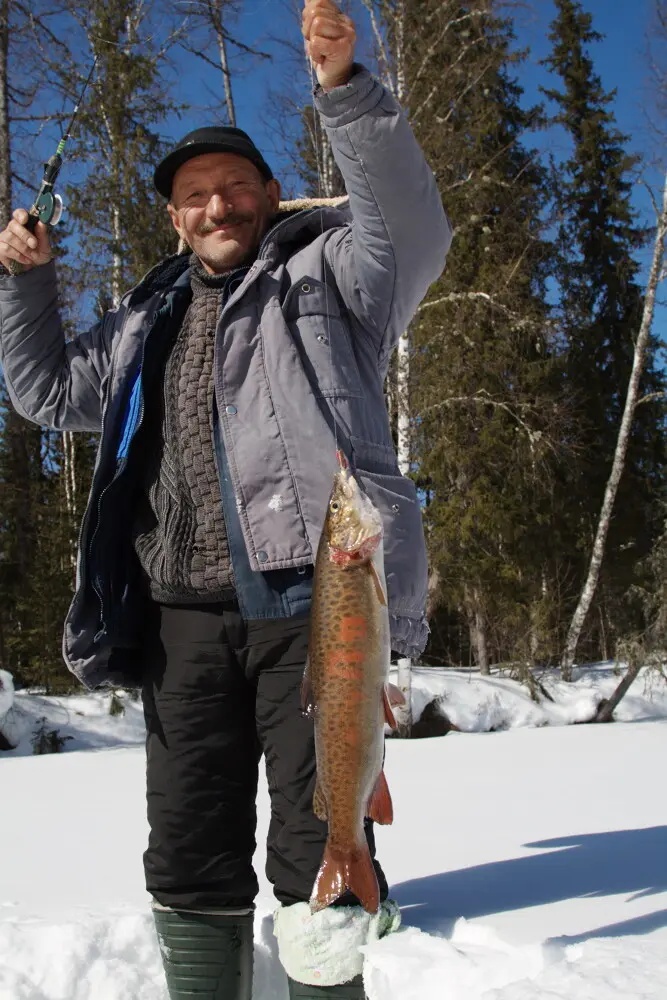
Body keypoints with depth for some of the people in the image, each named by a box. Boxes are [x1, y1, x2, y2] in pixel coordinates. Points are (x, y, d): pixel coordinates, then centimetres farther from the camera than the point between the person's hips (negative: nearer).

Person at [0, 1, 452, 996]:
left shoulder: (323, 271, 9)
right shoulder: (151, 316, 24)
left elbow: (412, 234, -10)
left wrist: (346, 91, -20)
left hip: (312, 600, -5)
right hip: (186, 616, 6)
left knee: (315, 858, -4)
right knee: (190, 862, 10)